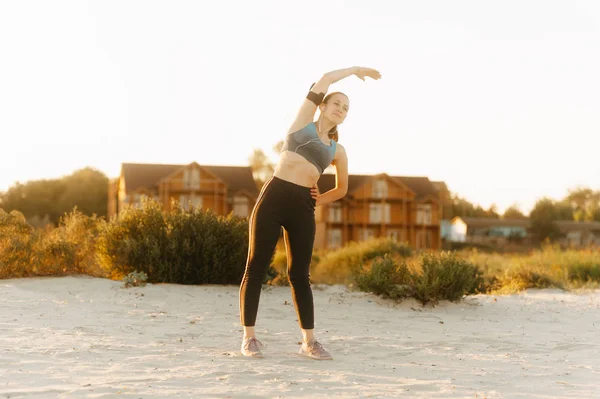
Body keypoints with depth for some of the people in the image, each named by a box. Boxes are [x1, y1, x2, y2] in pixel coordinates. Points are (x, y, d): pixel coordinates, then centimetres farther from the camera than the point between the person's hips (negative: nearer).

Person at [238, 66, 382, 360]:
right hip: (273, 196, -3)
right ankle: (249, 337, 2)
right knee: (256, 268, -3)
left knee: (300, 274, 4)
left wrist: (319, 200, 11)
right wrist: (356, 70, 14)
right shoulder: (303, 121, 9)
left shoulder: (337, 150, 15)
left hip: (303, 206, 3)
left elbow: (342, 188, 27)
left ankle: (309, 341, 9)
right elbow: (325, 79, 2)